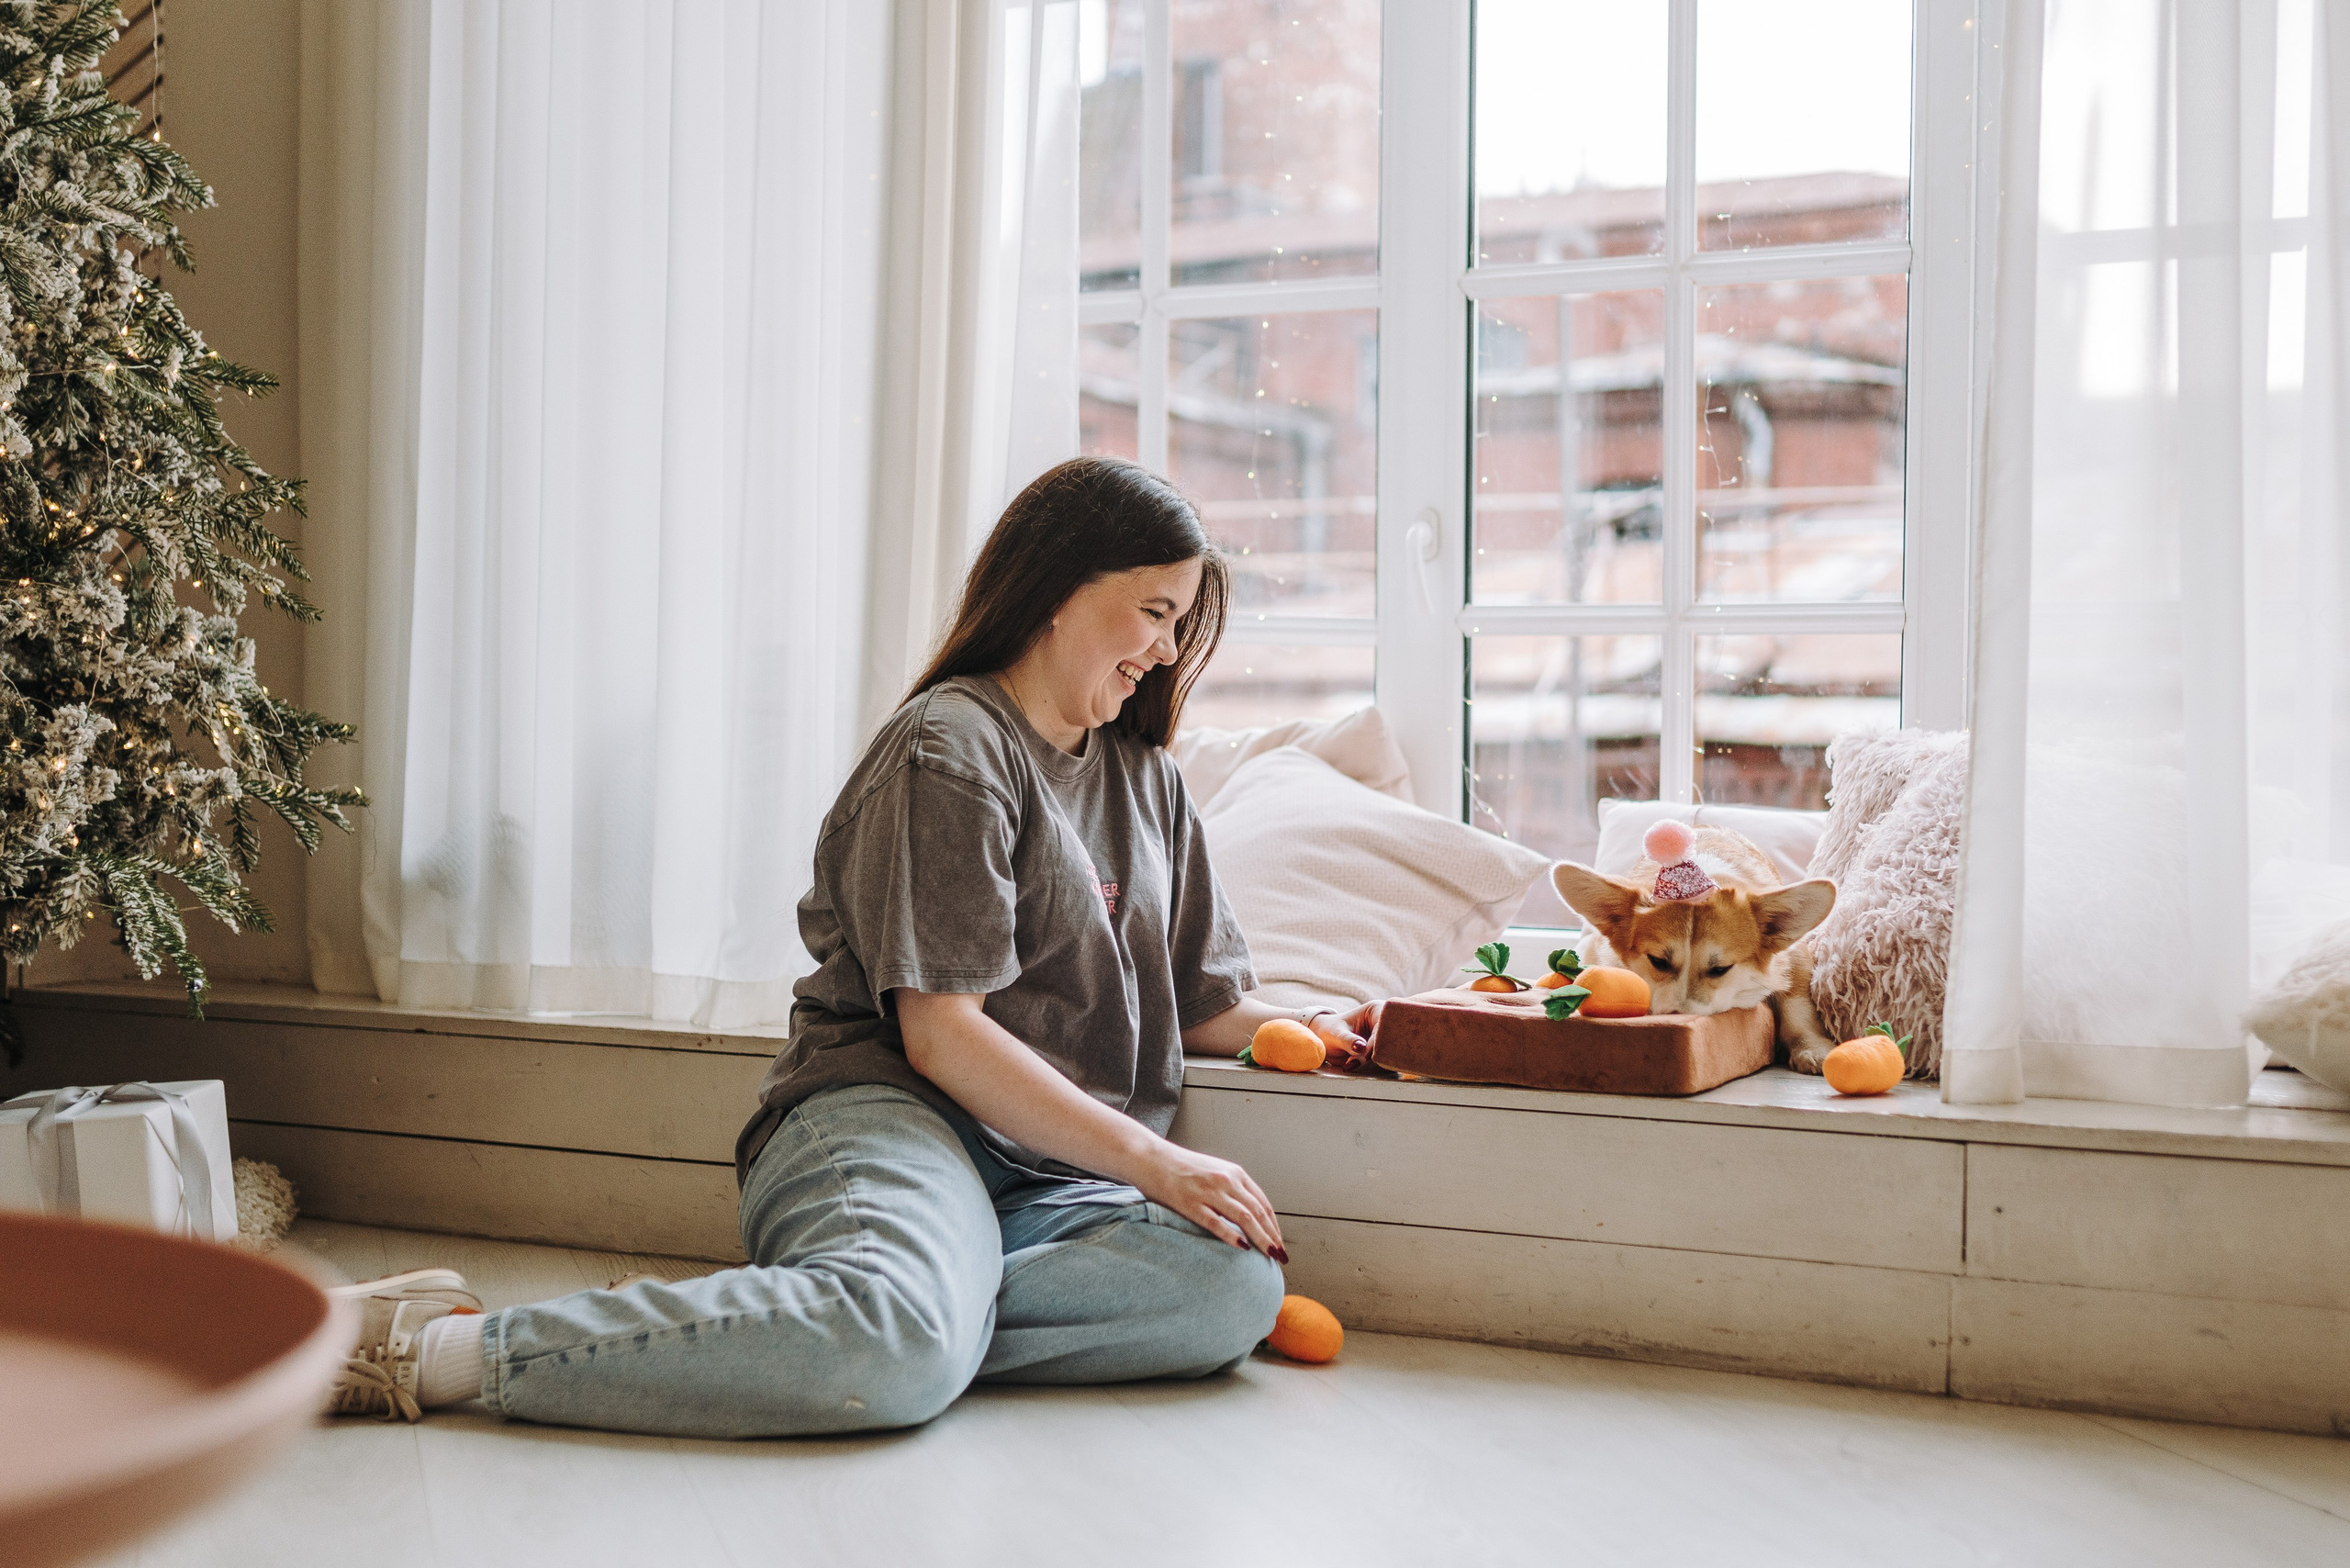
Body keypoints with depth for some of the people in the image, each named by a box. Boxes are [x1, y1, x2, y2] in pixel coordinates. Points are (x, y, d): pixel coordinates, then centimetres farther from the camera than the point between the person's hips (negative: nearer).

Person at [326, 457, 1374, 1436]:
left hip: (1040, 1184, 8)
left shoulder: (1146, 778, 23)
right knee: (904, 1351, -41)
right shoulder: (949, 750, -4)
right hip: (885, 1121, -8)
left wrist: (1302, 1030, 5)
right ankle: (445, 1348, -28)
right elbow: (940, 1034, -12)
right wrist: (1155, 1163, -12)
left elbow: (1199, 1002, 26)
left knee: (1239, 1288, -25)